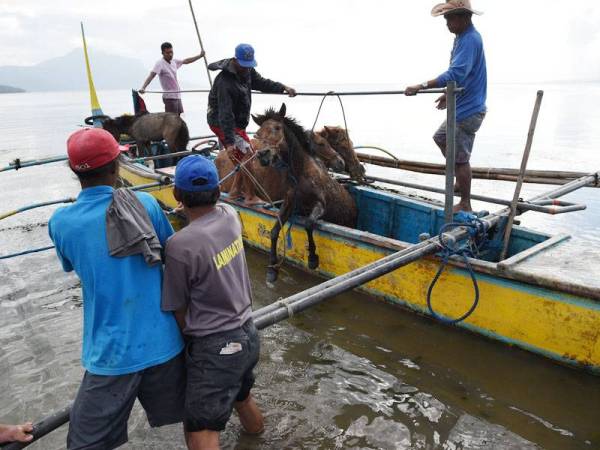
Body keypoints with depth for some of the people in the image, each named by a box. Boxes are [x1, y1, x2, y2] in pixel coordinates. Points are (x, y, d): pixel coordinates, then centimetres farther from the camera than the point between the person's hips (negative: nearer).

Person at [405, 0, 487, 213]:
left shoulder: (470, 39, -20)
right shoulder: (464, 37, 12)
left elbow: (455, 75, -32)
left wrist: (421, 87, -34)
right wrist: (450, 94, 25)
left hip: (467, 111, -11)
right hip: (461, 107, 11)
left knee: (460, 158, -3)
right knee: (441, 138, 24)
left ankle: (465, 205, 9)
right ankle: (461, 182, 33)